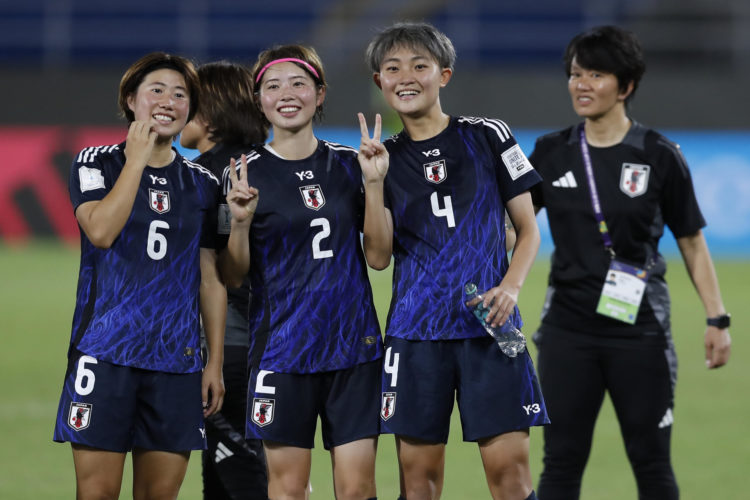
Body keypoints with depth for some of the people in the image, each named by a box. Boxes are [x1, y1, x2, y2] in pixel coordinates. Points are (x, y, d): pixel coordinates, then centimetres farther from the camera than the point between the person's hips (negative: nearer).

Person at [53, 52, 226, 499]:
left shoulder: (203, 184, 12)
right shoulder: (97, 164, 3)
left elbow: (212, 279, 14)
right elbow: (100, 230, -17)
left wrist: (216, 363, 9)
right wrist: (137, 160, -11)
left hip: (176, 358, 3)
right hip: (106, 350, -3)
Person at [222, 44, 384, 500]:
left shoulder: (348, 164, 7)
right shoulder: (248, 173, 0)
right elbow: (234, 275, 0)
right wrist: (241, 222, -17)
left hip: (353, 342, 2)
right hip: (283, 348, -2)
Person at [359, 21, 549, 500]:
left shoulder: (487, 136, 5)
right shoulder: (384, 156, 10)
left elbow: (528, 230, 8)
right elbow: (379, 256, 2)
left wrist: (511, 286, -10)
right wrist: (375, 183, -10)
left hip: (488, 323, -2)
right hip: (416, 329, 2)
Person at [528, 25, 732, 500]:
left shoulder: (659, 155, -4)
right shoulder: (551, 153, 3)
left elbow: (692, 241, 2)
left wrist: (717, 318, -2)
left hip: (640, 330, -2)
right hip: (567, 331, 2)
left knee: (651, 461, 5)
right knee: (562, 461, 2)